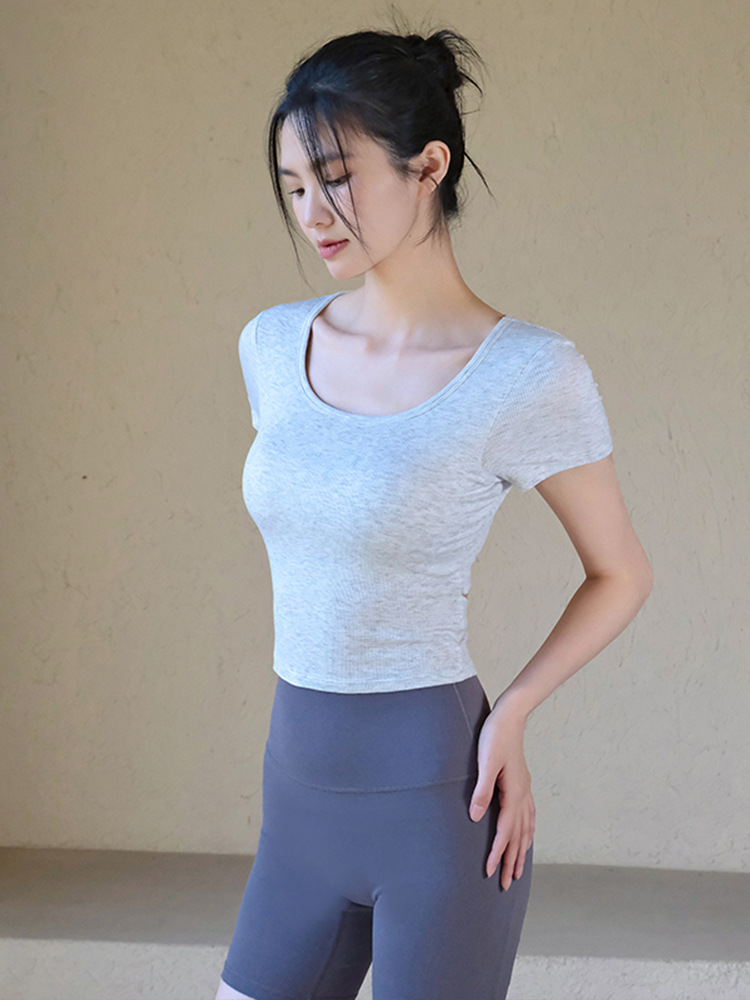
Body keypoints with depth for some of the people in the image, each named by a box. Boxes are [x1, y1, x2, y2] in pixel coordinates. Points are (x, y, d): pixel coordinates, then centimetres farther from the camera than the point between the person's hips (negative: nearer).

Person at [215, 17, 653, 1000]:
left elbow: (621, 571, 0)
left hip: (438, 799, -6)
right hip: (306, 798, 6)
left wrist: (508, 714, -11)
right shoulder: (275, 345, 3)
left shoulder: (529, 372, -14)